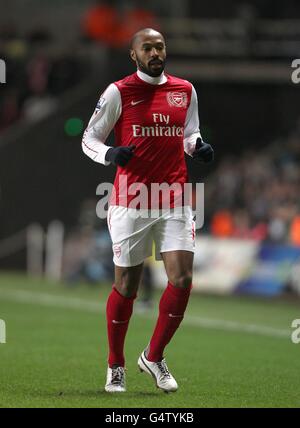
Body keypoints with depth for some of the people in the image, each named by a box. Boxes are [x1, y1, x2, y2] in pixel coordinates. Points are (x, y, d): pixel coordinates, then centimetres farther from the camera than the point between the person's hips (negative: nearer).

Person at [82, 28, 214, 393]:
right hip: (131, 202, -3)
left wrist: (198, 146, 1)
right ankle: (115, 367, 19)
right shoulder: (118, 92, -3)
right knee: (126, 285, 3)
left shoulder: (185, 91, 9)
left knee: (182, 280, -8)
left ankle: (153, 357, 10)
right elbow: (89, 139, 1)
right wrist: (110, 153, -20)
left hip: (175, 202, 3)